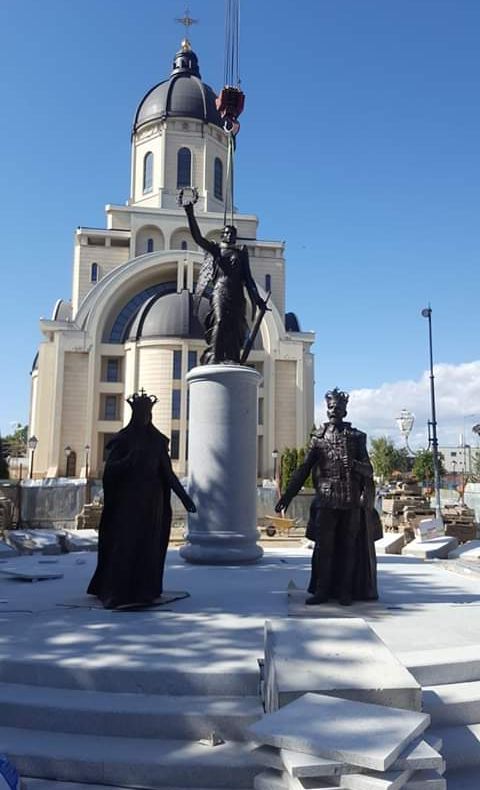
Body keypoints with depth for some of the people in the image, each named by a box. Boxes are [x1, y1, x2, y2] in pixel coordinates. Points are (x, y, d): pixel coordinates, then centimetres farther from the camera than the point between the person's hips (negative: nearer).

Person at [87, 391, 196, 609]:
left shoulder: (158, 440, 8)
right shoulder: (123, 439, -2)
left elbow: (168, 472, 7)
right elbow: (110, 469, -8)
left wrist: (185, 497, -2)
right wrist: (130, 458, -27)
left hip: (152, 499, 3)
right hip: (128, 499, -3)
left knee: (149, 545, 2)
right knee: (124, 544, -9)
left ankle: (145, 591, 10)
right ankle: (117, 594, -5)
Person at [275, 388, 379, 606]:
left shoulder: (356, 437, 9)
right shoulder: (318, 437, 10)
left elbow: (369, 470, 4)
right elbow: (304, 469, 9)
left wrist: (354, 465, -19)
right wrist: (286, 496, 4)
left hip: (352, 500, 0)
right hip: (326, 500, 0)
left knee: (348, 546, 3)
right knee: (324, 546, -1)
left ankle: (345, 591, 12)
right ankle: (322, 590, 7)